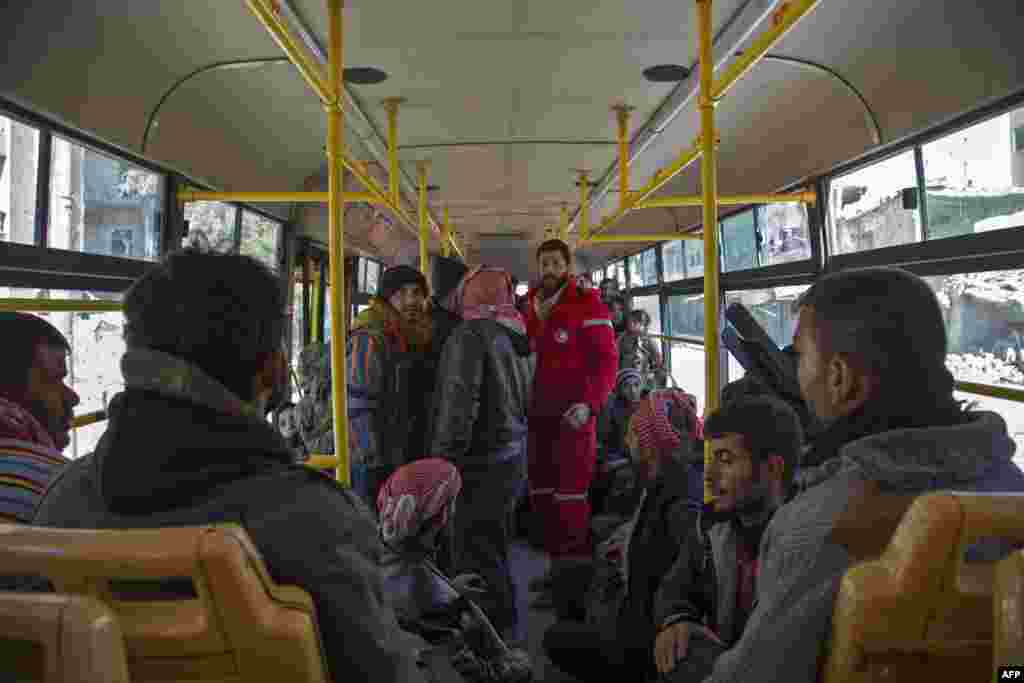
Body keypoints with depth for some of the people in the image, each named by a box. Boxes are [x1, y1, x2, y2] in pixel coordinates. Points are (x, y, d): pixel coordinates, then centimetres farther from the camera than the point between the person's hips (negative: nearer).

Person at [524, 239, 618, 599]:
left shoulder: (587, 305, -8)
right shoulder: (532, 308, 14)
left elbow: (606, 361, -14)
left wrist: (589, 404, -25)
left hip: (573, 415, -7)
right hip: (540, 414, 8)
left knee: (570, 495, -9)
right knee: (541, 494, 13)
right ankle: (557, 563, 28)